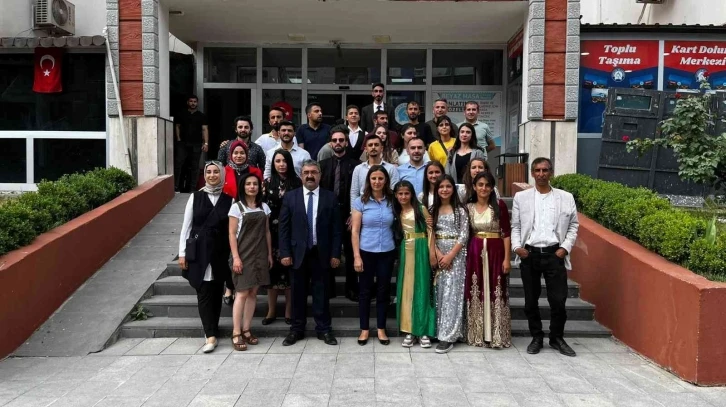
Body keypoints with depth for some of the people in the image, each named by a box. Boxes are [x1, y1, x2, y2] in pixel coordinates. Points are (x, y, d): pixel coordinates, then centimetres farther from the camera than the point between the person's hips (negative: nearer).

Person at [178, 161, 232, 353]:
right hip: (199, 252, -1)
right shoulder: (195, 197, 1)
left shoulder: (228, 200, 3)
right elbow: (186, 226, 2)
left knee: (217, 293, 8)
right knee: (204, 293, -4)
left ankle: (212, 330, 22)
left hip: (220, 253, 1)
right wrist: (182, 253, -2)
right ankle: (211, 336, -4)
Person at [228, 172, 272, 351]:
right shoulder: (236, 207, -3)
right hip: (243, 254, -5)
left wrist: (270, 254, 9)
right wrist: (236, 257, -14)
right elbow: (232, 234, -6)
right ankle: (236, 334, -3)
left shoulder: (264, 207, 10)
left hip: (259, 255, 5)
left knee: (253, 293, 6)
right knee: (242, 293, -7)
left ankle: (246, 330, 14)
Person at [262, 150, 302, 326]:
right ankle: (271, 311, 16)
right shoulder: (268, 182, 5)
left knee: (290, 269, 3)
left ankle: (289, 311, 14)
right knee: (272, 269, 4)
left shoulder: (297, 181, 2)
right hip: (273, 231, 1)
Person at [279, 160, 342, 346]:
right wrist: (285, 253, -6)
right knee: (298, 293, 9)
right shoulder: (290, 197, 2)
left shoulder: (330, 198, 2)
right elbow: (284, 227, 0)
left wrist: (335, 254, -4)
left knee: (321, 293, 7)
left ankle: (324, 329, 17)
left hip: (321, 254, 0)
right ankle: (297, 329, 19)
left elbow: (335, 228, 1)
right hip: (298, 253, 0)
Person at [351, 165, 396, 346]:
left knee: (383, 290, 9)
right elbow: (355, 231, -5)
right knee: (365, 290, 7)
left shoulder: (391, 201, 2)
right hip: (366, 252, -2)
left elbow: (395, 227, 9)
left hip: (387, 253, 2)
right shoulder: (360, 202, -4)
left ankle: (381, 329, 21)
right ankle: (364, 329, 20)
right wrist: (356, 256, -10)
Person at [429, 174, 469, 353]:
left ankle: (448, 336, -7)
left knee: (451, 293, -8)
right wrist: (437, 253, -10)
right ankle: (440, 330, 15)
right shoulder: (433, 210, 10)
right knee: (439, 293, 5)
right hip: (438, 254, 4)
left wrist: (450, 255, -14)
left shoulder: (460, 210, -2)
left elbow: (464, 236, -7)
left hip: (456, 255, -4)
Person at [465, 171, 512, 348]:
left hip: (495, 252, -2)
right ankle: (477, 335, 16)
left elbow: (506, 233, -4)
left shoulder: (500, 205, -2)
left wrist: (507, 258, -9)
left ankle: (496, 335, 11)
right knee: (476, 294, 5)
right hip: (475, 253, 2)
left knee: (495, 294, 1)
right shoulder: (469, 207, 6)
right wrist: (466, 255, 1)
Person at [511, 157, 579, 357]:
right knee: (530, 300, 9)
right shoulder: (521, 197, 5)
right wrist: (517, 246, -7)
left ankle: (557, 338, 21)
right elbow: (515, 226, 7)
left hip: (554, 254, -1)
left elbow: (573, 226, 7)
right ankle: (536, 337, 25)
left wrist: (565, 247, -4)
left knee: (558, 300, 0)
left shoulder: (566, 197, 4)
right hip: (529, 254, 1)